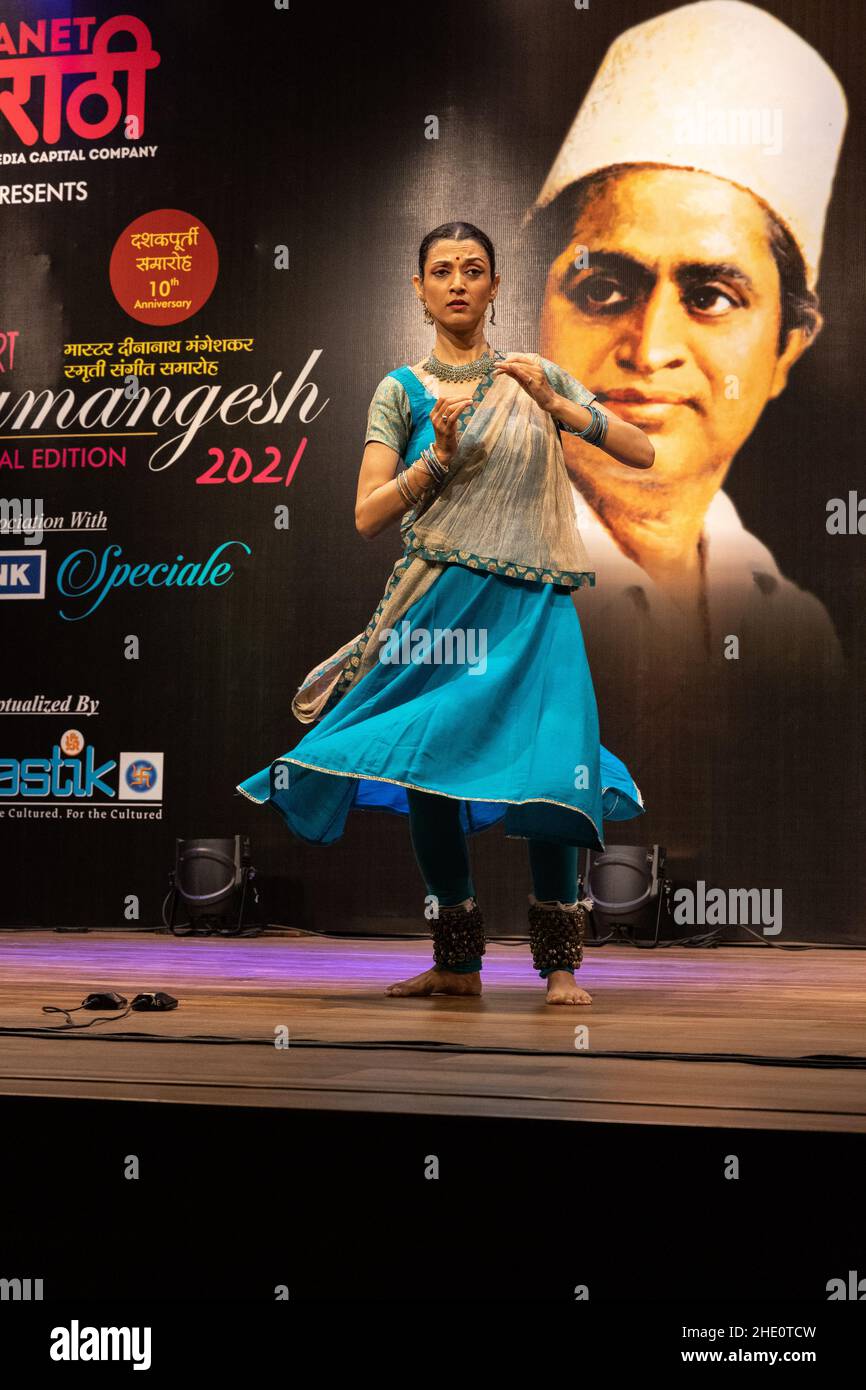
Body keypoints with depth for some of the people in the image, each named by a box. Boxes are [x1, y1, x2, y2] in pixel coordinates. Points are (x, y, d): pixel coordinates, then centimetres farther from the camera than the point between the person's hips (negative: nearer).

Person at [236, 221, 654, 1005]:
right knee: (427, 767, -1)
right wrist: (440, 453, -15)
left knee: (546, 772, -12)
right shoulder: (403, 391, 5)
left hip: (529, 609, 0)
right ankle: (458, 964, 13)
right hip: (439, 607, 1)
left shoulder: (537, 376, 8)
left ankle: (559, 962, 3)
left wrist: (556, 405, -10)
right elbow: (368, 517, -2)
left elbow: (642, 453, 3)